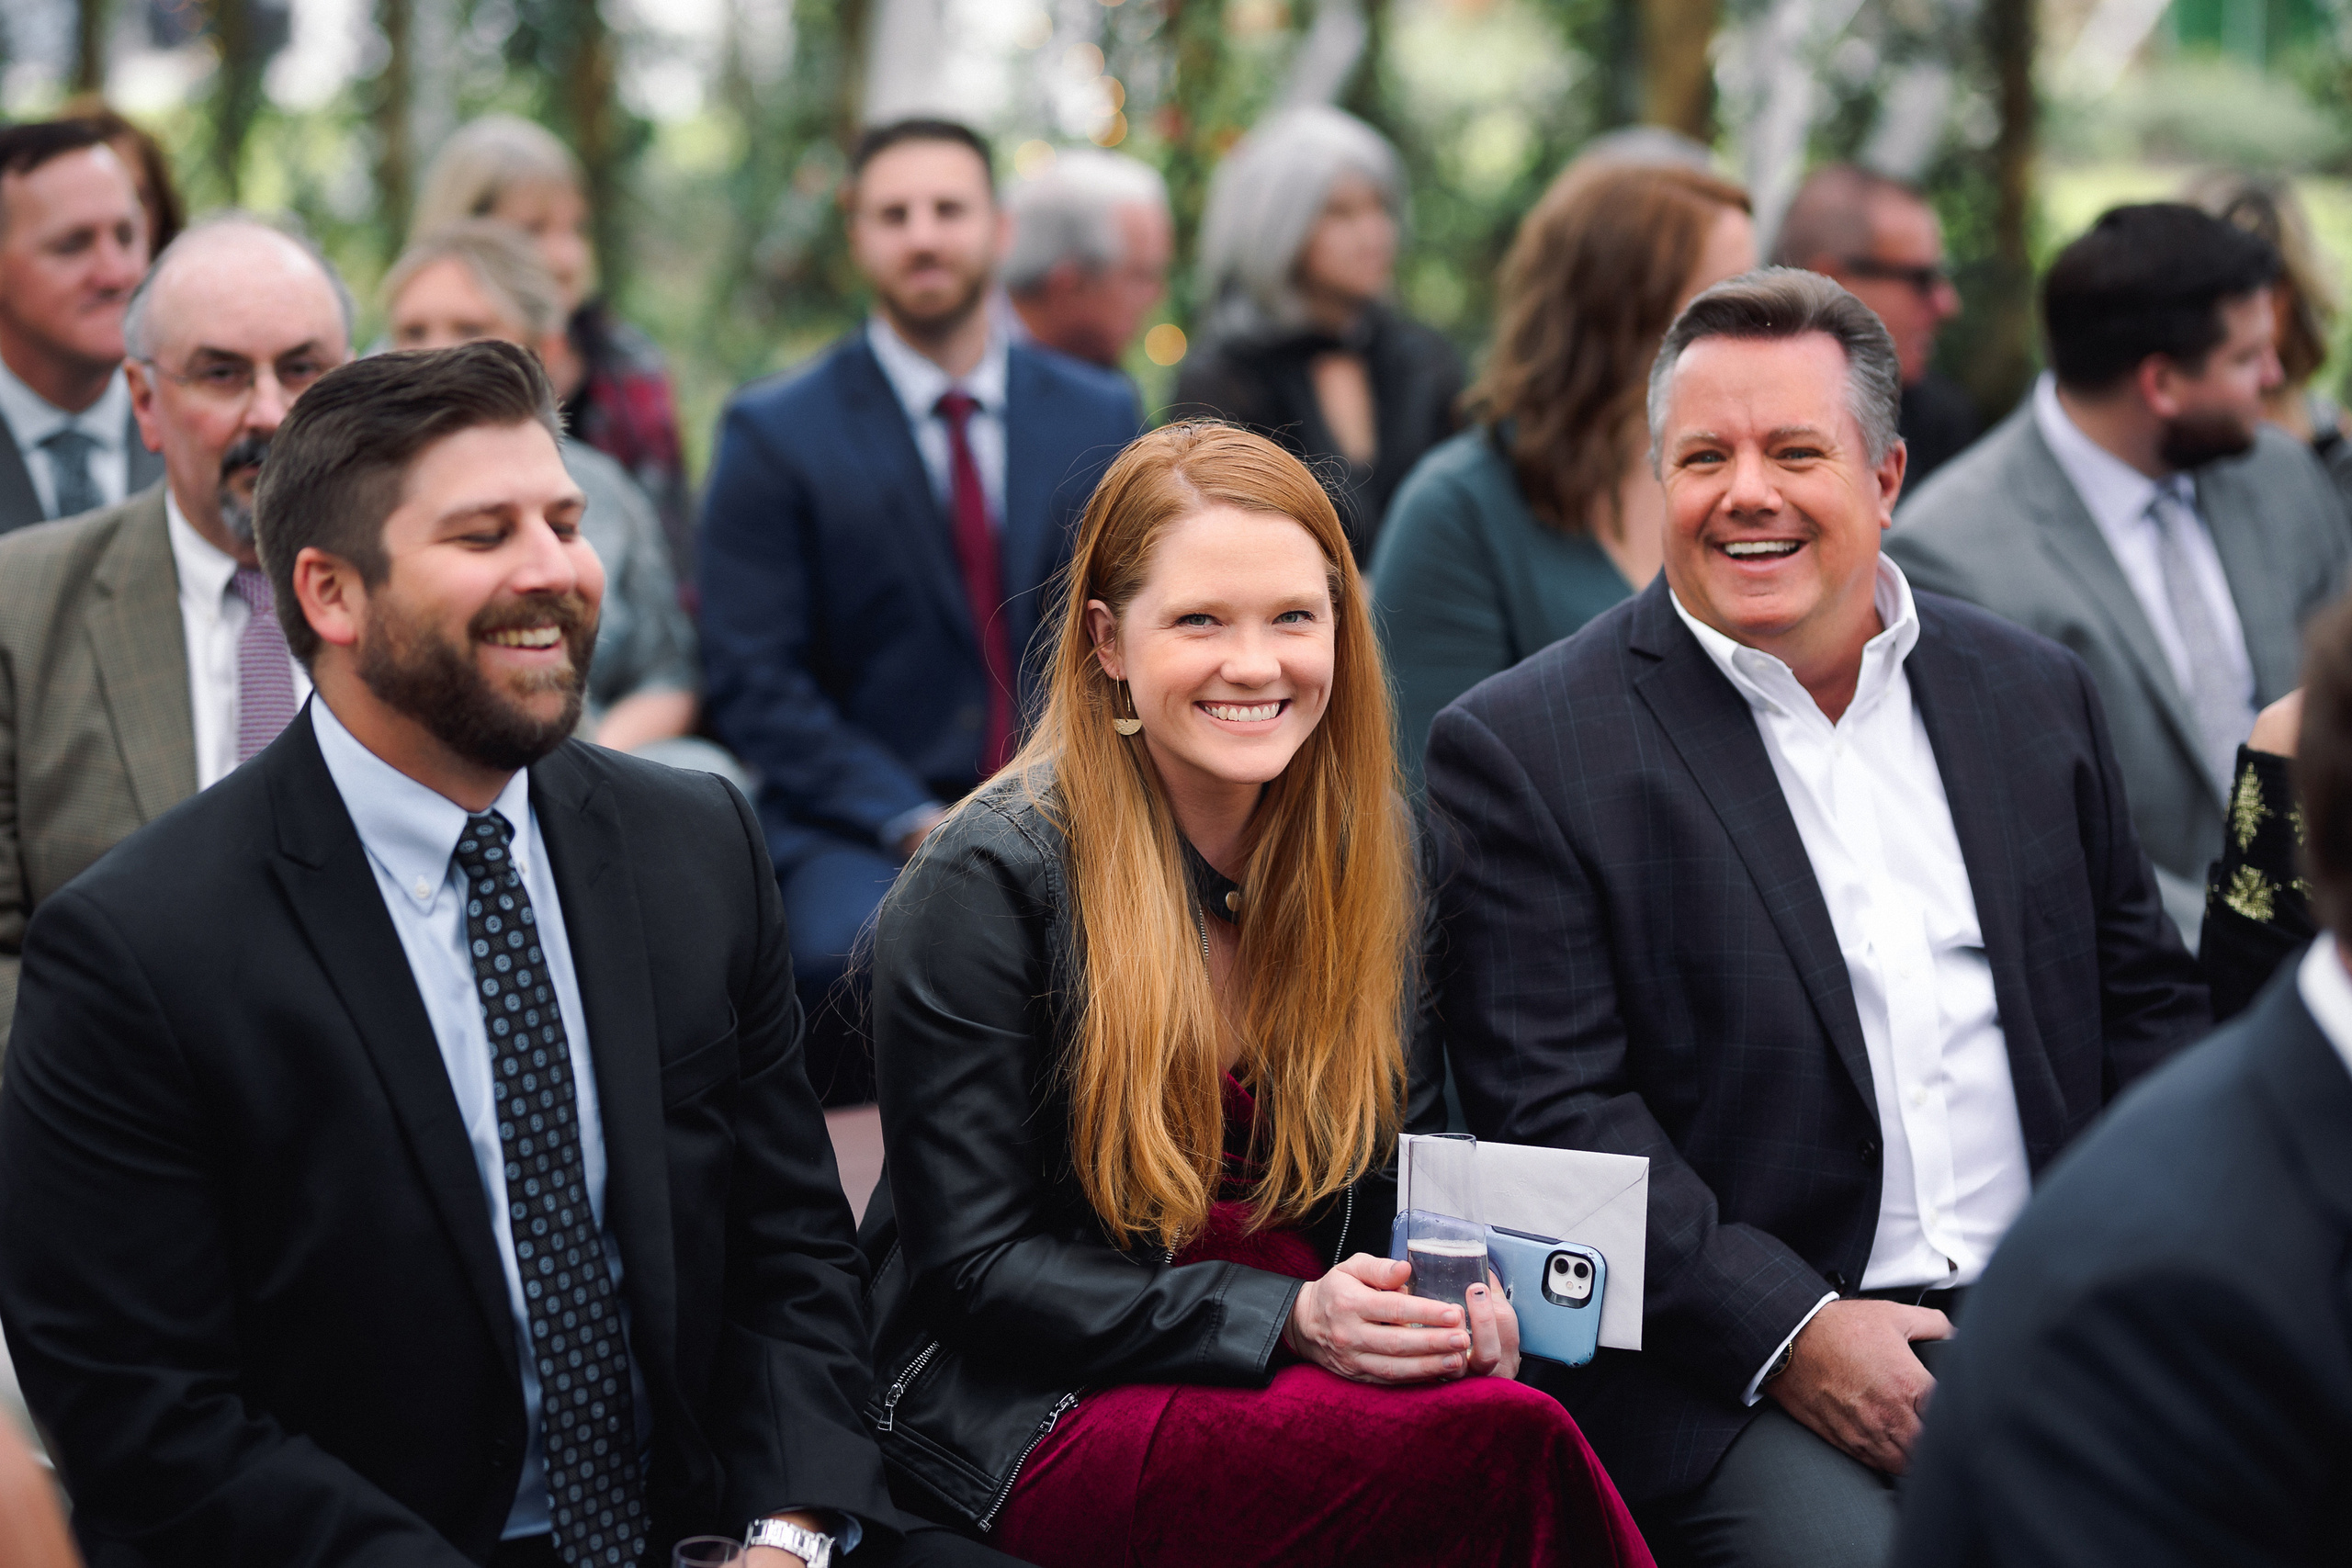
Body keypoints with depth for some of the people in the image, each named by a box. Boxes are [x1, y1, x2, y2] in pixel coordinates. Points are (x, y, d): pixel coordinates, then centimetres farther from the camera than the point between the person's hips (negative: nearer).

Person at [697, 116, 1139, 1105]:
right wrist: (918, 826, -14)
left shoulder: (1100, 416, 13)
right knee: (851, 950, -36)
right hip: (859, 833, -2)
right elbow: (755, 686, -3)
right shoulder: (774, 432, 3)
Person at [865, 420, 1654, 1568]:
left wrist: (1443, 1302, -7)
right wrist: (1287, 1321, -21)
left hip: (1295, 1376, 6)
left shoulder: (1354, 864, 8)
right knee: (1504, 1448, -31)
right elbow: (974, 1267, -11)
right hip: (1040, 1420, -5)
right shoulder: (987, 884, -10)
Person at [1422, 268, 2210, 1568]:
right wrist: (1787, 1334, -17)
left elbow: (2145, 1005, 18)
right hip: (1728, 1376, -5)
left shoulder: (2036, 694, 14)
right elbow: (1554, 1111, -8)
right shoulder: (1522, 750, -2)